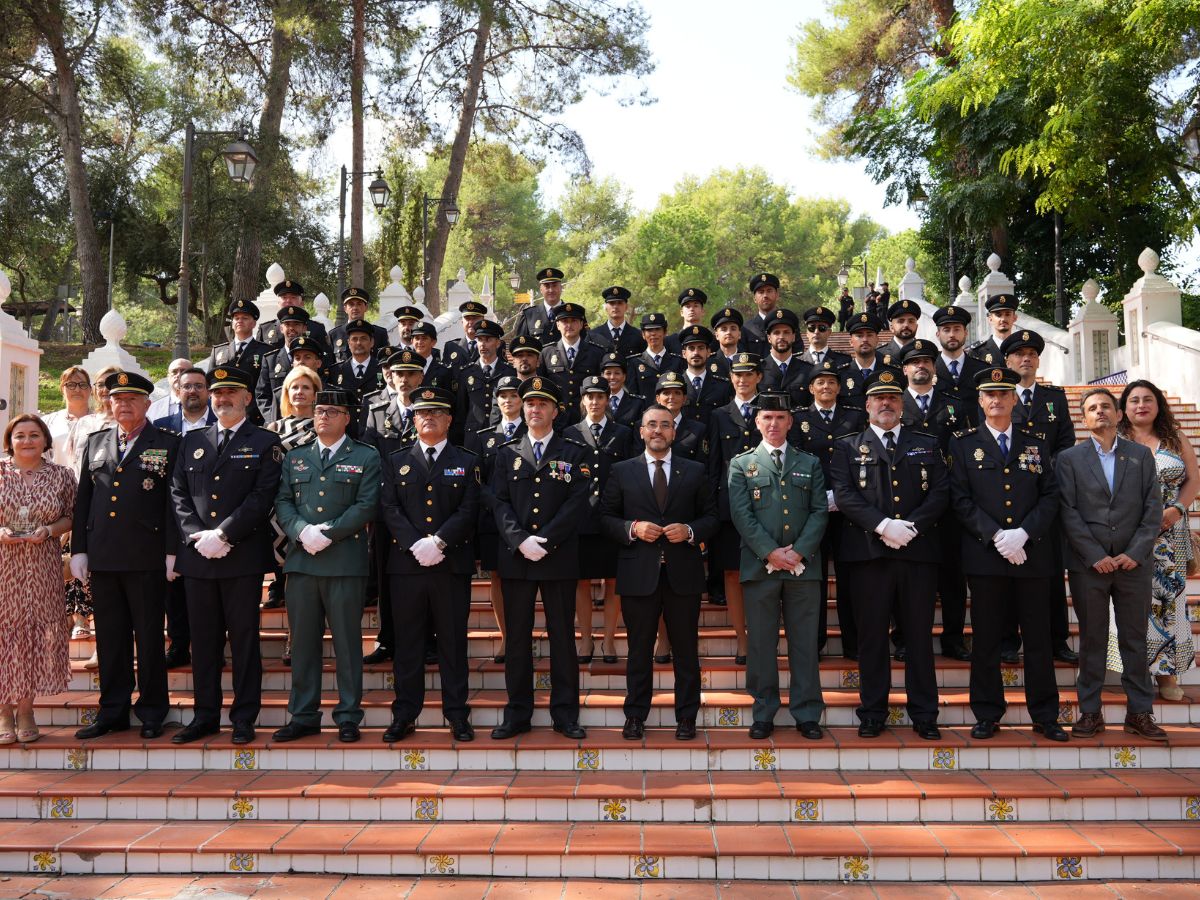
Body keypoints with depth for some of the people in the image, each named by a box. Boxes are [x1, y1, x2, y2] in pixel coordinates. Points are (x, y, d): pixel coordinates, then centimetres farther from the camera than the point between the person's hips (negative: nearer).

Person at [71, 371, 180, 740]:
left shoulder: (168, 444, 2)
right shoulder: (95, 444, 15)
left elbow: (174, 501, -2)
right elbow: (83, 500, 14)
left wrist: (172, 552, -8)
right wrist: (78, 550, 9)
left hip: (146, 558, -4)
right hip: (102, 557, 4)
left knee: (149, 637, 4)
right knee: (110, 637, 10)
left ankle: (152, 712, 14)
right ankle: (112, 712, 20)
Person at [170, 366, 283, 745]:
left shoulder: (265, 443, 3)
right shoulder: (192, 442, 16)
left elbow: (263, 497, -7)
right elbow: (179, 494, 10)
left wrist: (223, 535, -14)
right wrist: (197, 537, -6)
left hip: (243, 555, -4)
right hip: (197, 555, 4)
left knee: (244, 638, 1)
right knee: (203, 639, 8)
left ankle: (244, 718, 9)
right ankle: (205, 714, 18)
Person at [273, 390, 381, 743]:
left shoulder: (366, 458, 5)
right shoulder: (294, 458, 17)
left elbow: (366, 505, -5)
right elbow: (283, 502, 9)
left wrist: (328, 533, -14)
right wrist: (302, 531, -10)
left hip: (345, 561, -4)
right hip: (301, 560, 4)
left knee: (347, 641, 1)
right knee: (303, 641, 7)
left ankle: (348, 717, 9)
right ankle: (303, 715, 16)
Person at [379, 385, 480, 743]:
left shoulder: (467, 462, 10)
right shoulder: (396, 461, 13)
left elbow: (468, 510, -1)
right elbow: (390, 509, 2)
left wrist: (438, 542, -15)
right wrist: (415, 545, -12)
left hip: (453, 564, -1)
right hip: (405, 563, 1)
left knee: (453, 640, 3)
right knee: (407, 641, 5)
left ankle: (457, 714, 11)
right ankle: (404, 714, 13)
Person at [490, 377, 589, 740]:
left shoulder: (574, 453, 5)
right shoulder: (507, 453, 11)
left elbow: (577, 502, -4)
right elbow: (500, 502, 3)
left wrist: (545, 541, -13)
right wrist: (521, 540, -12)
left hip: (559, 558, -2)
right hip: (515, 558, 2)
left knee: (562, 636, 3)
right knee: (517, 637, 6)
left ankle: (565, 714, 11)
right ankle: (517, 713, 14)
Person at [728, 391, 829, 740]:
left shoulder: (810, 464, 14)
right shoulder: (741, 464, 8)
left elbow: (819, 511, 5)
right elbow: (741, 515, -2)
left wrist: (799, 552, -9)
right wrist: (770, 552, -11)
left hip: (803, 565, 1)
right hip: (760, 565, -1)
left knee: (805, 642, 4)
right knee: (761, 643, 3)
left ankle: (807, 714, 11)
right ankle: (764, 713, 11)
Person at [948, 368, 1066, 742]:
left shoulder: (1036, 442, 11)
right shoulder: (963, 443, 5)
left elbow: (1050, 496, 5)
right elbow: (960, 500, -2)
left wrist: (1023, 534, -10)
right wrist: (996, 536, -13)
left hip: (1033, 554, 2)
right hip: (984, 555, -1)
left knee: (1038, 637, 6)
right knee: (986, 639, 3)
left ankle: (1044, 715, 16)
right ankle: (987, 715, 13)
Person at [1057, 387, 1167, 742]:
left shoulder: (1141, 455, 9)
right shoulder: (1069, 458, 4)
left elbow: (1153, 509, 3)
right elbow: (1068, 512, -3)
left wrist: (1136, 553, -8)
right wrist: (1095, 556, -11)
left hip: (1134, 563, 1)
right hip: (1088, 565, -1)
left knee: (1135, 639, 7)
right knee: (1092, 640, 5)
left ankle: (1140, 713, 14)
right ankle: (1090, 712, 11)